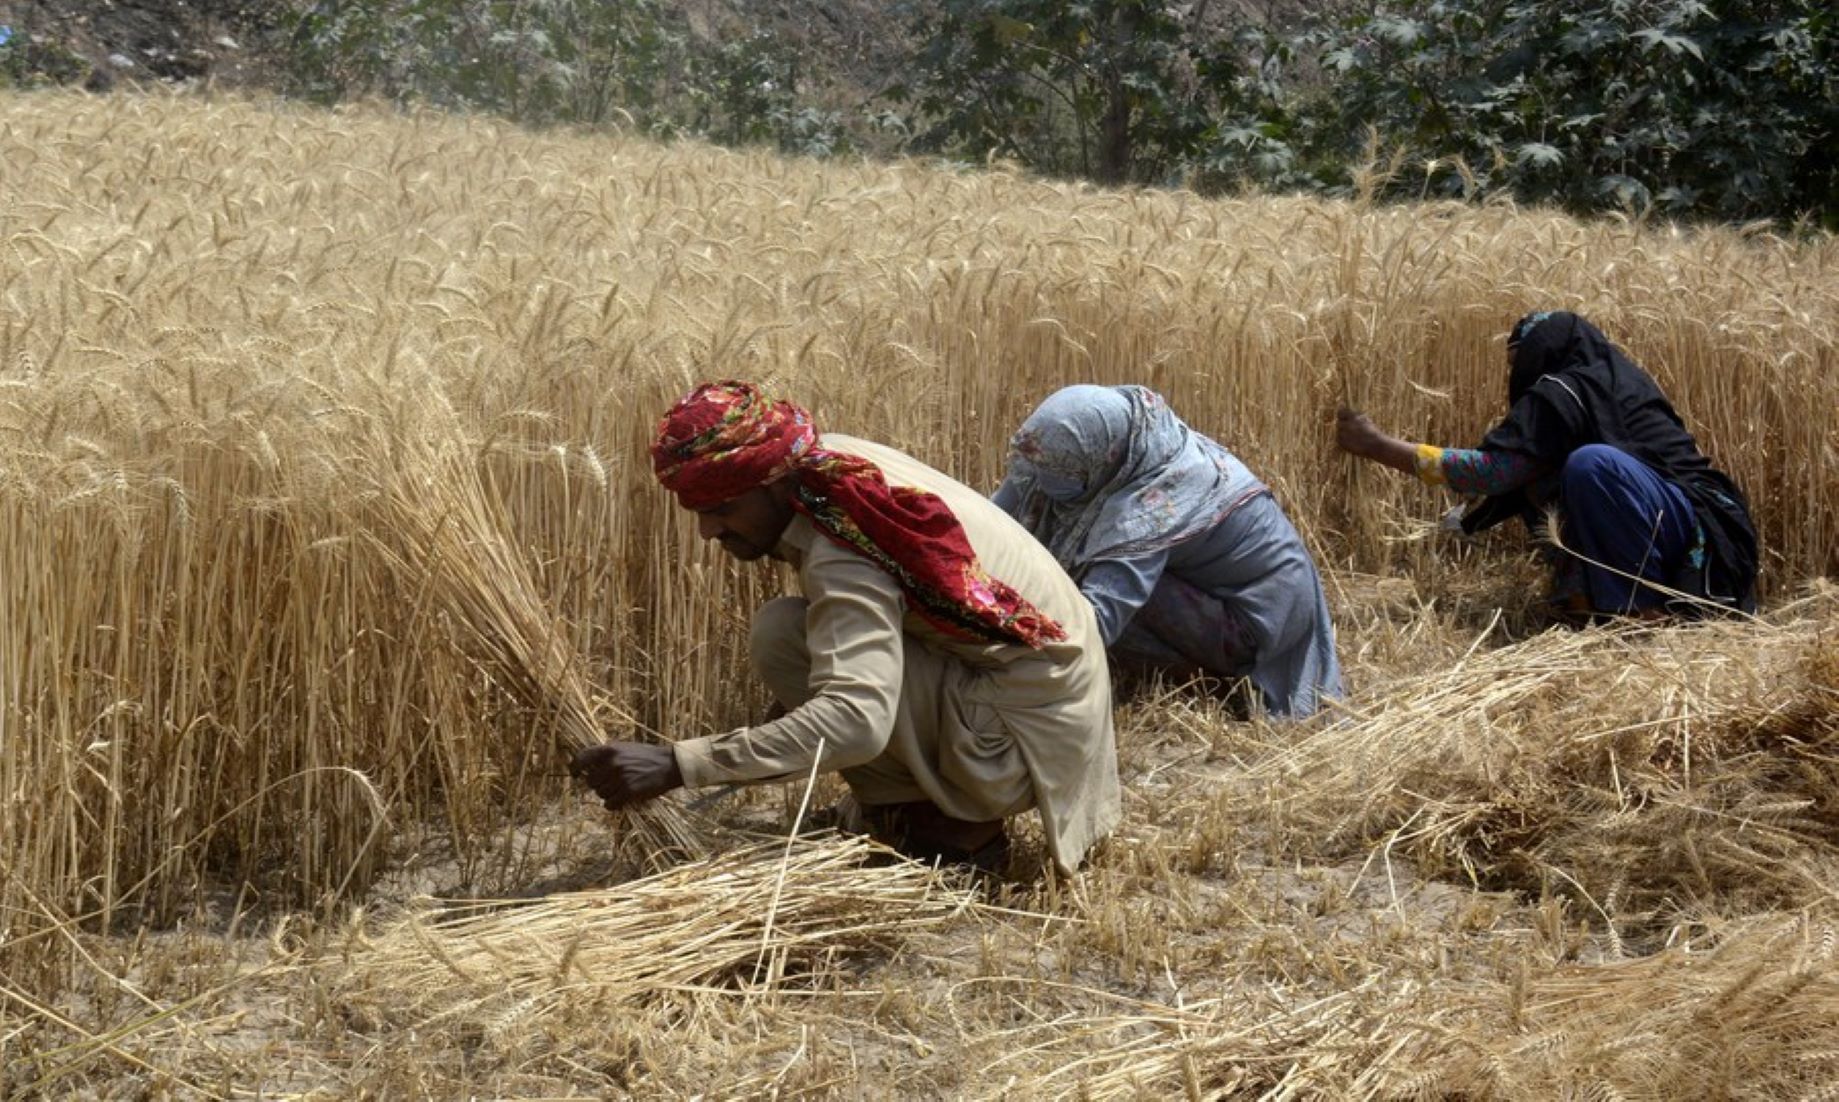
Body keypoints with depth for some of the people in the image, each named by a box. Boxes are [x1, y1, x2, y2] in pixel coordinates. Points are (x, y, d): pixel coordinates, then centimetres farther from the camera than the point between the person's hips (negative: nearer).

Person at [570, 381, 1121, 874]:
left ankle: (952, 828, -6)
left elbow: (856, 722, -39)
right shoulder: (832, 458, -2)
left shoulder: (841, 558, -28)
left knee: (784, 633, -18)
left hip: (1022, 745, -9)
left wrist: (677, 765, -42)